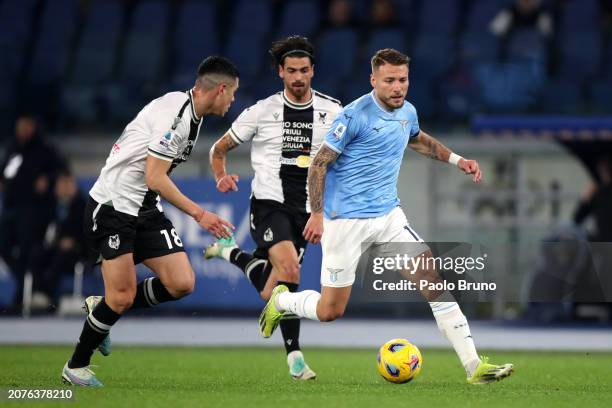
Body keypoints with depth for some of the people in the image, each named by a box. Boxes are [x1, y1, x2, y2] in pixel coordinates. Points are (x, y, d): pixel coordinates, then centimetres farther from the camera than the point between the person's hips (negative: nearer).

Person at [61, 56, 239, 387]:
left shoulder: (191, 114, 10)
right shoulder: (177, 113, -21)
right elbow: (154, 178, -21)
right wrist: (198, 214, -17)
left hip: (145, 210, 9)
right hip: (112, 207, -9)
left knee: (181, 284, -5)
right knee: (123, 296, -10)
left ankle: (103, 308, 16)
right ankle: (76, 366, 11)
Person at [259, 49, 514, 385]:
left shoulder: (407, 112, 6)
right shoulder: (355, 115, -16)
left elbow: (418, 139, 31)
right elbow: (319, 163, -12)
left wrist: (456, 160, 22)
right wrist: (317, 213, -18)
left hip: (388, 214, 6)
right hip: (346, 220, -6)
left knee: (433, 279, -9)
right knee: (330, 311, 0)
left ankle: (473, 366, -9)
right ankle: (281, 300, 33)